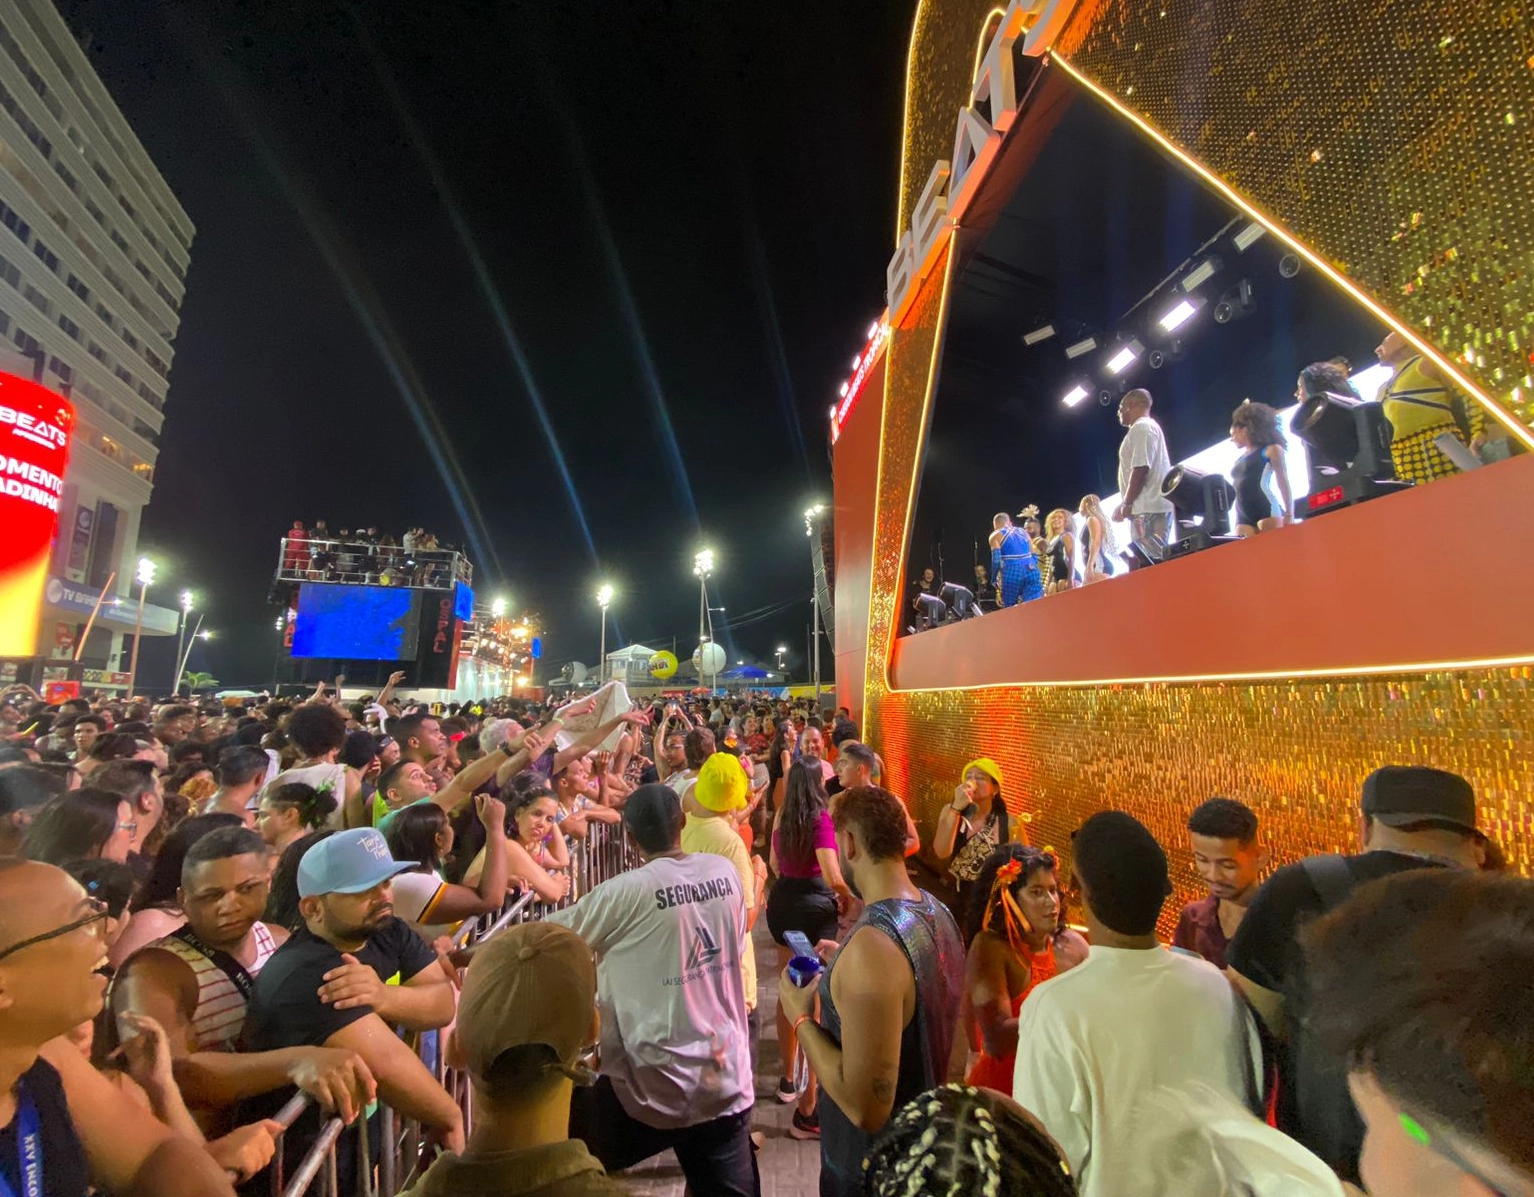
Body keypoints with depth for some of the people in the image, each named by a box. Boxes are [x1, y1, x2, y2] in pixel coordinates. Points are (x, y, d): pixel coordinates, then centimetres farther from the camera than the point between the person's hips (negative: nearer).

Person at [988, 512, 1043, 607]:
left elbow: (996, 560, -2)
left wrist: (994, 579, 11)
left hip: (1012, 572, -4)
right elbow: (1035, 557, 21)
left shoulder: (996, 535, 10)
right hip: (1031, 571, 4)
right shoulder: (1023, 532, 24)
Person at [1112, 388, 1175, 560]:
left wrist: (1126, 504, -13)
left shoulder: (1141, 427, -6)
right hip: (1150, 507, 10)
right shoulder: (1146, 427, 26)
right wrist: (1127, 504, 21)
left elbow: (1141, 469, -17)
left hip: (1148, 509, -10)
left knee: (1151, 565, -16)